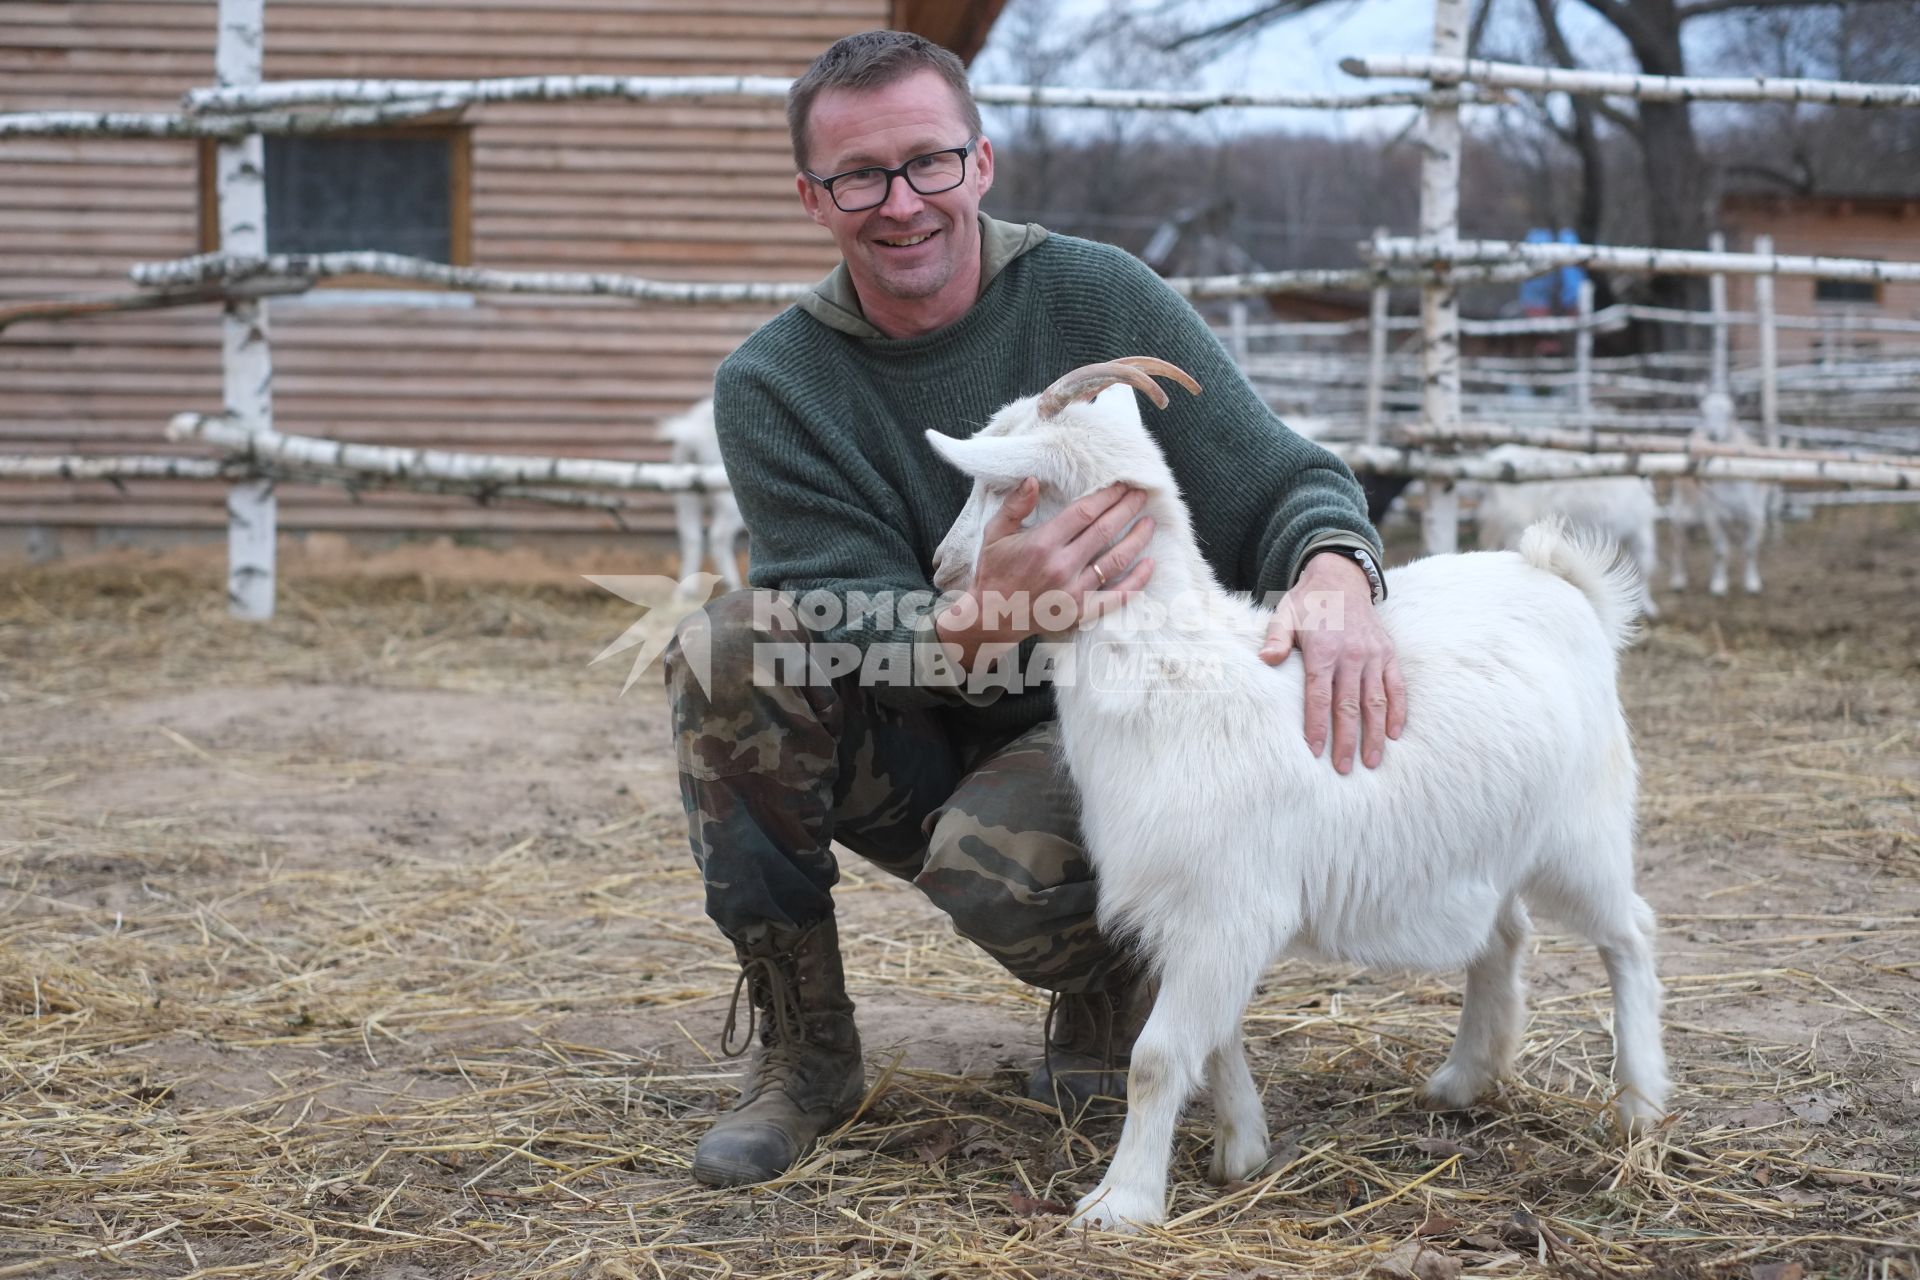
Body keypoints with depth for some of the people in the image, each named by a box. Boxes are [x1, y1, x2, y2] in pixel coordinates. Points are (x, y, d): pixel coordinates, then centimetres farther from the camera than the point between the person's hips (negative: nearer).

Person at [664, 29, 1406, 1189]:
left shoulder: (1099, 299, -11)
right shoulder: (772, 387, -9)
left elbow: (1287, 485, -11)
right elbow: (845, 636, -19)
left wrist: (1339, 583, -36)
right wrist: (989, 619, -43)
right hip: (907, 750, 3)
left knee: (990, 855, -35)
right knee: (724, 650, -24)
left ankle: (1112, 987, 5)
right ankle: (804, 1052, -10)